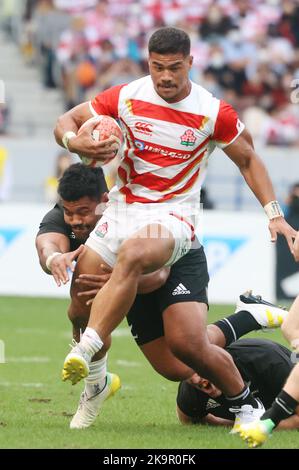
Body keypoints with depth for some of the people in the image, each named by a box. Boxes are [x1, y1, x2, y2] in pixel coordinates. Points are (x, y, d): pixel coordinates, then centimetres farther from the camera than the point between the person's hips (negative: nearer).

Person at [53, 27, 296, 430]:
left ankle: (85, 351, -42)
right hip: (121, 211, 4)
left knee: (130, 256, -39)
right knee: (80, 310, 0)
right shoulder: (125, 97, -1)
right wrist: (76, 141, -18)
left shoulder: (213, 113, -5)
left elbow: (248, 159, 10)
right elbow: (66, 121, 7)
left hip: (173, 216, -4)